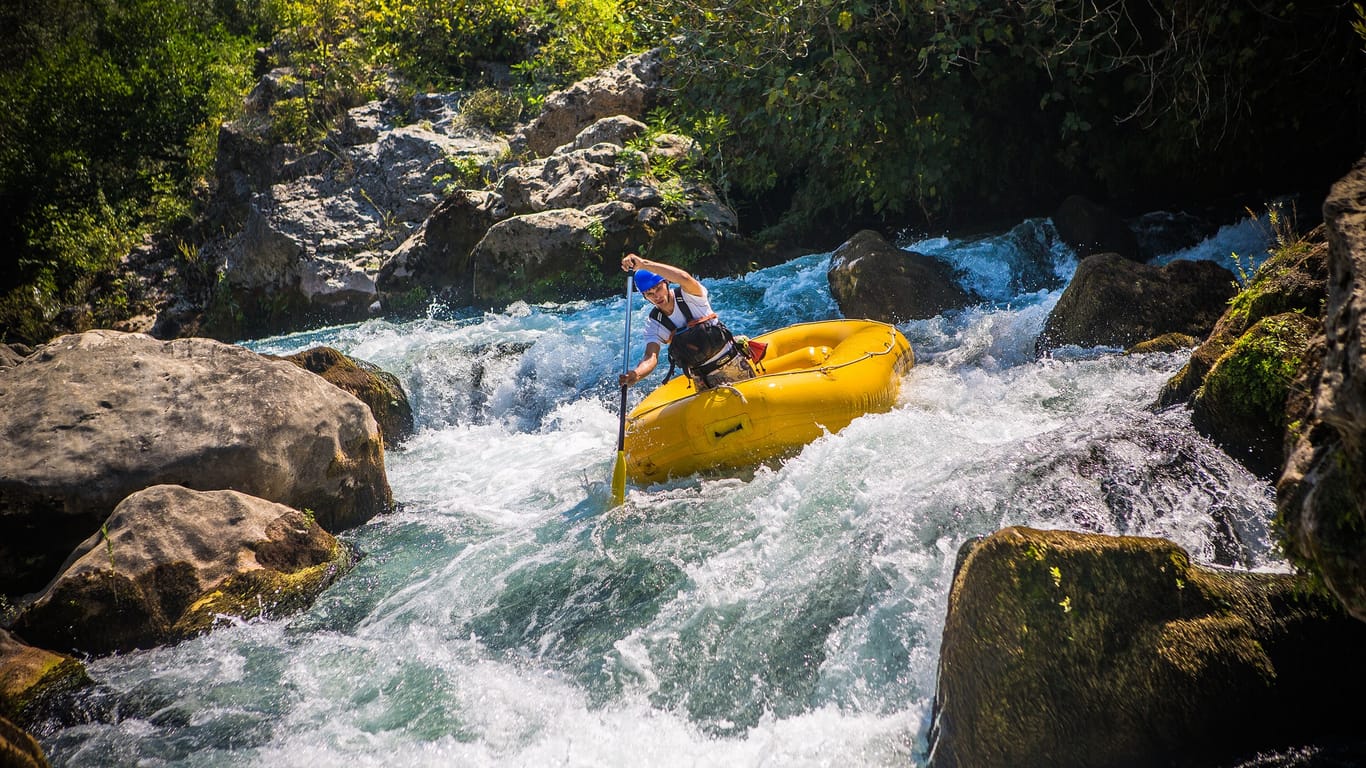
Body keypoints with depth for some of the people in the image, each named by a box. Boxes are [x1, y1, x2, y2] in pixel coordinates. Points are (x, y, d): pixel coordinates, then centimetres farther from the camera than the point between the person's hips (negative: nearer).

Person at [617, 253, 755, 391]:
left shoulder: (688, 296, -13)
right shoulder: (654, 324, -3)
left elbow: (685, 278, -37)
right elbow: (651, 357, -16)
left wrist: (644, 263, -43)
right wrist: (636, 374, -40)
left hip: (732, 365, -3)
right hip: (701, 378, 3)